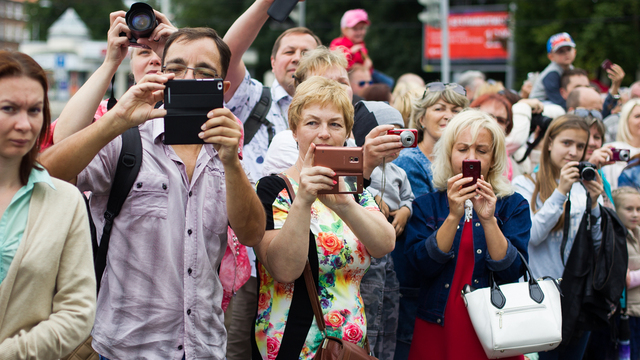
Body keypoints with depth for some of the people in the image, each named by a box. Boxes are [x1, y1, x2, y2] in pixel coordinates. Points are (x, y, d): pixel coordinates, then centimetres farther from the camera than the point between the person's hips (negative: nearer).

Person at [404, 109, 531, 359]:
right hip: (437, 331, 0)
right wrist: (454, 215, -20)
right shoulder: (426, 205, 3)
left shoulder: (513, 205, 3)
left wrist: (488, 219, -20)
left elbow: (512, 271, -10)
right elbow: (423, 265, -11)